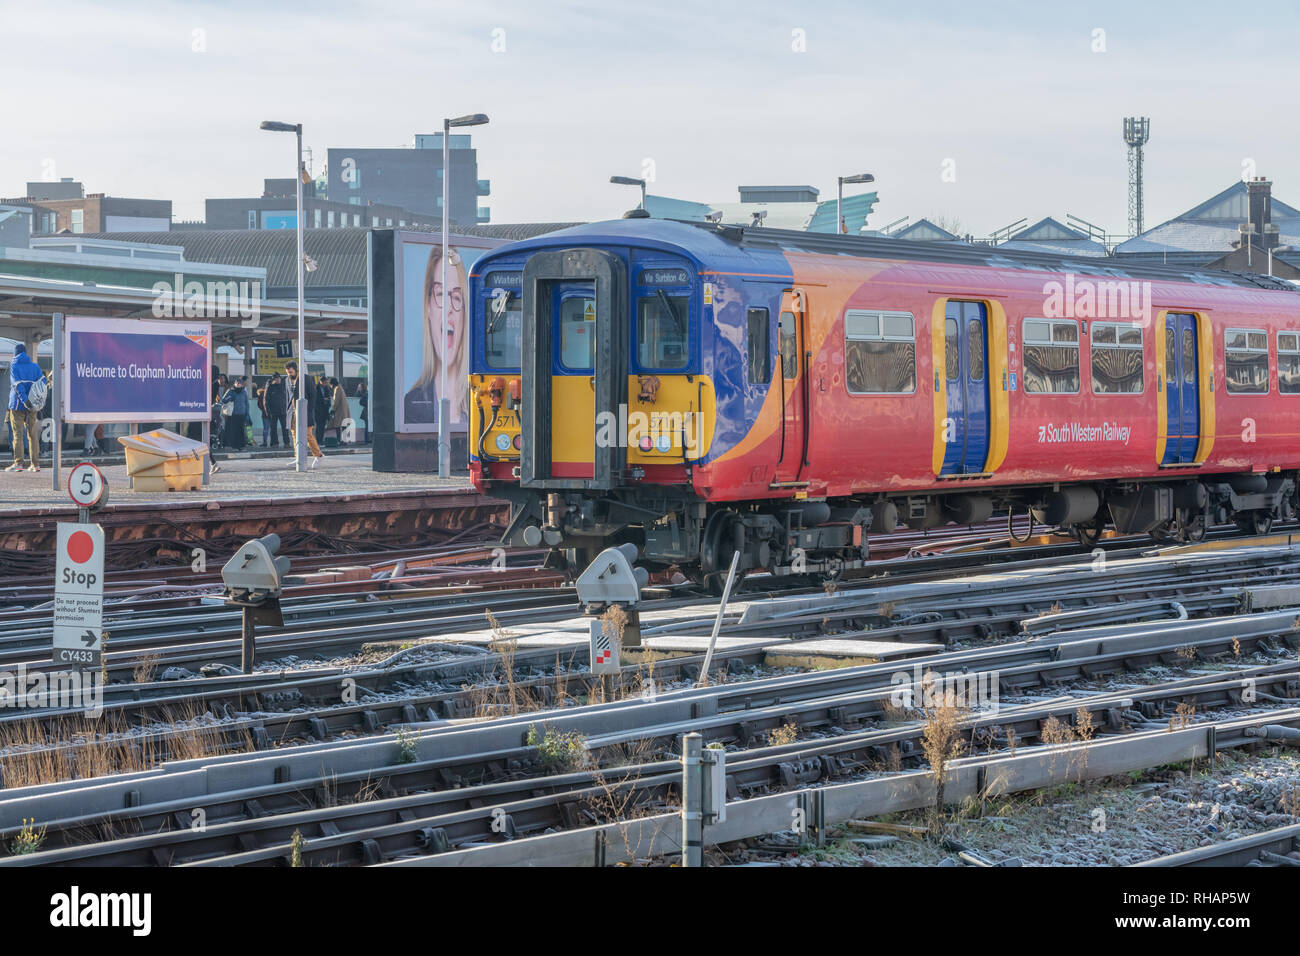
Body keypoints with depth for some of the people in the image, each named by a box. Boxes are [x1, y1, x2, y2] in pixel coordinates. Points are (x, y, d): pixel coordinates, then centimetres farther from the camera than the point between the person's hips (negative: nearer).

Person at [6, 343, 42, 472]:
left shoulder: (14, 366, -3)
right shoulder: (35, 366, 9)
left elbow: (18, 385, -14)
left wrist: (25, 401, -20)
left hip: (17, 404, -4)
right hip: (33, 407, 4)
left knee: (18, 434, -3)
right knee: (33, 434, 7)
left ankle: (18, 463, -9)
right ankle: (35, 463, 5)